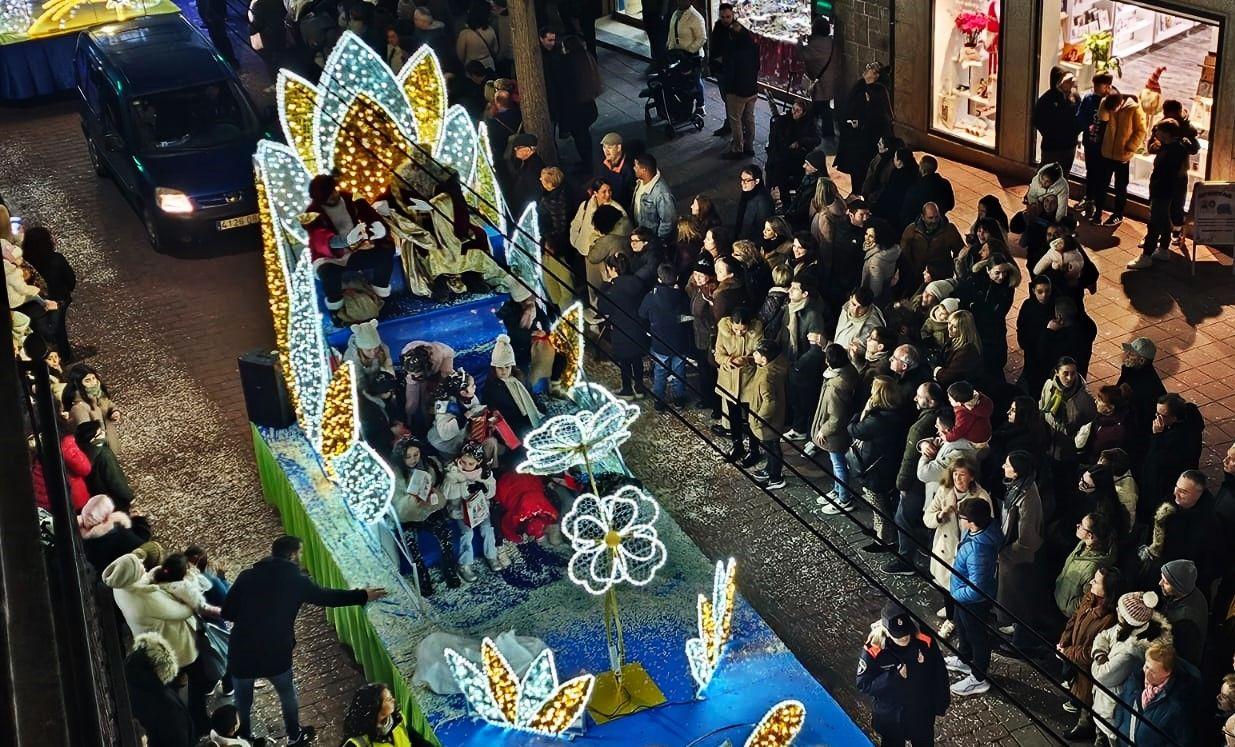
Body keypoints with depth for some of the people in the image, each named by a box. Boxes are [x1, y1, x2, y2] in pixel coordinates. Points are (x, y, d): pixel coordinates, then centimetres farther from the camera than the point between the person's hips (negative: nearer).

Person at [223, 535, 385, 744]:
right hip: (275, 654, -1)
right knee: (287, 694, 26)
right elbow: (327, 597, 9)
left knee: (242, 700, 24)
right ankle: (294, 736, 45)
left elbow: (227, 612, 0)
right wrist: (363, 595, 20)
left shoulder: (247, 576, -1)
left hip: (241, 652, 1)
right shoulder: (296, 580, -3)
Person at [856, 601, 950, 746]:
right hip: (889, 717, -2)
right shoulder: (873, 651, -29)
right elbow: (863, 685, -22)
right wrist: (894, 676, -31)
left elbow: (939, 674, -8)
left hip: (921, 714, 2)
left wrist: (941, 704, 2)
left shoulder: (925, 642, -24)